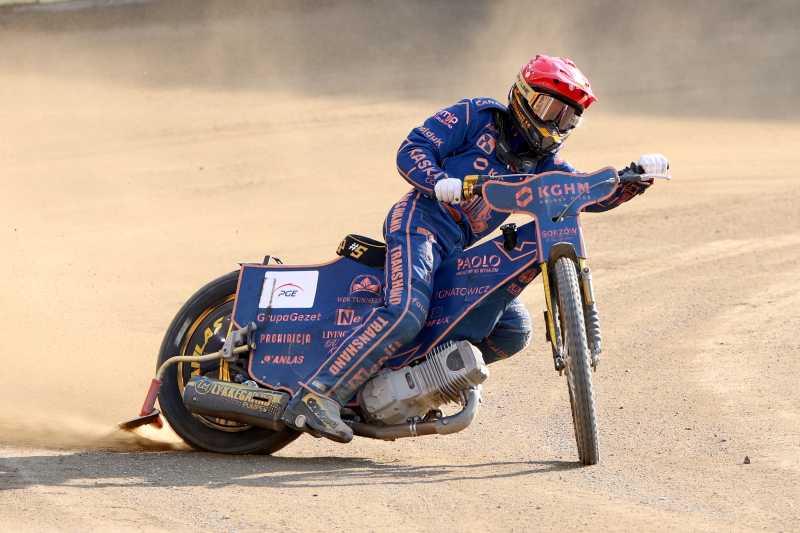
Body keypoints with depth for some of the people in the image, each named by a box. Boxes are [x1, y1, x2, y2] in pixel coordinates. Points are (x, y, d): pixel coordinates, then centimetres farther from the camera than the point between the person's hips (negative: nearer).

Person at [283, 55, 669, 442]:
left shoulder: (541, 164, 22)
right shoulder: (477, 116, 4)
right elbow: (411, 149, -5)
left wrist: (640, 174, -2)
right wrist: (439, 181, -24)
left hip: (458, 251, 8)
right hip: (422, 222, -8)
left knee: (514, 328, 2)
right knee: (405, 313, -31)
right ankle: (317, 396, -33)